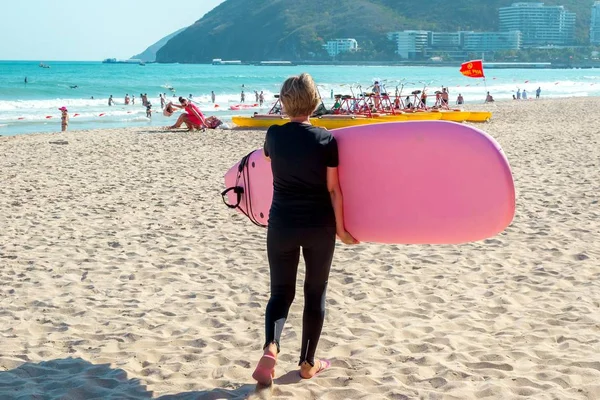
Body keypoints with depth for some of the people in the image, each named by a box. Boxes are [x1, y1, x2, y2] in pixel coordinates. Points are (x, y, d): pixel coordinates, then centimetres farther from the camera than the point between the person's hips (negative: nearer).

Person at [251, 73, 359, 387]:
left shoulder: (274, 135, -4)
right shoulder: (326, 139, -10)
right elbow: (333, 189, -8)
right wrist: (341, 228, 1)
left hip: (282, 225, 1)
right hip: (319, 227, -1)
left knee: (280, 292, 13)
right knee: (315, 293, 14)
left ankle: (270, 349, -13)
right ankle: (308, 364, 22)